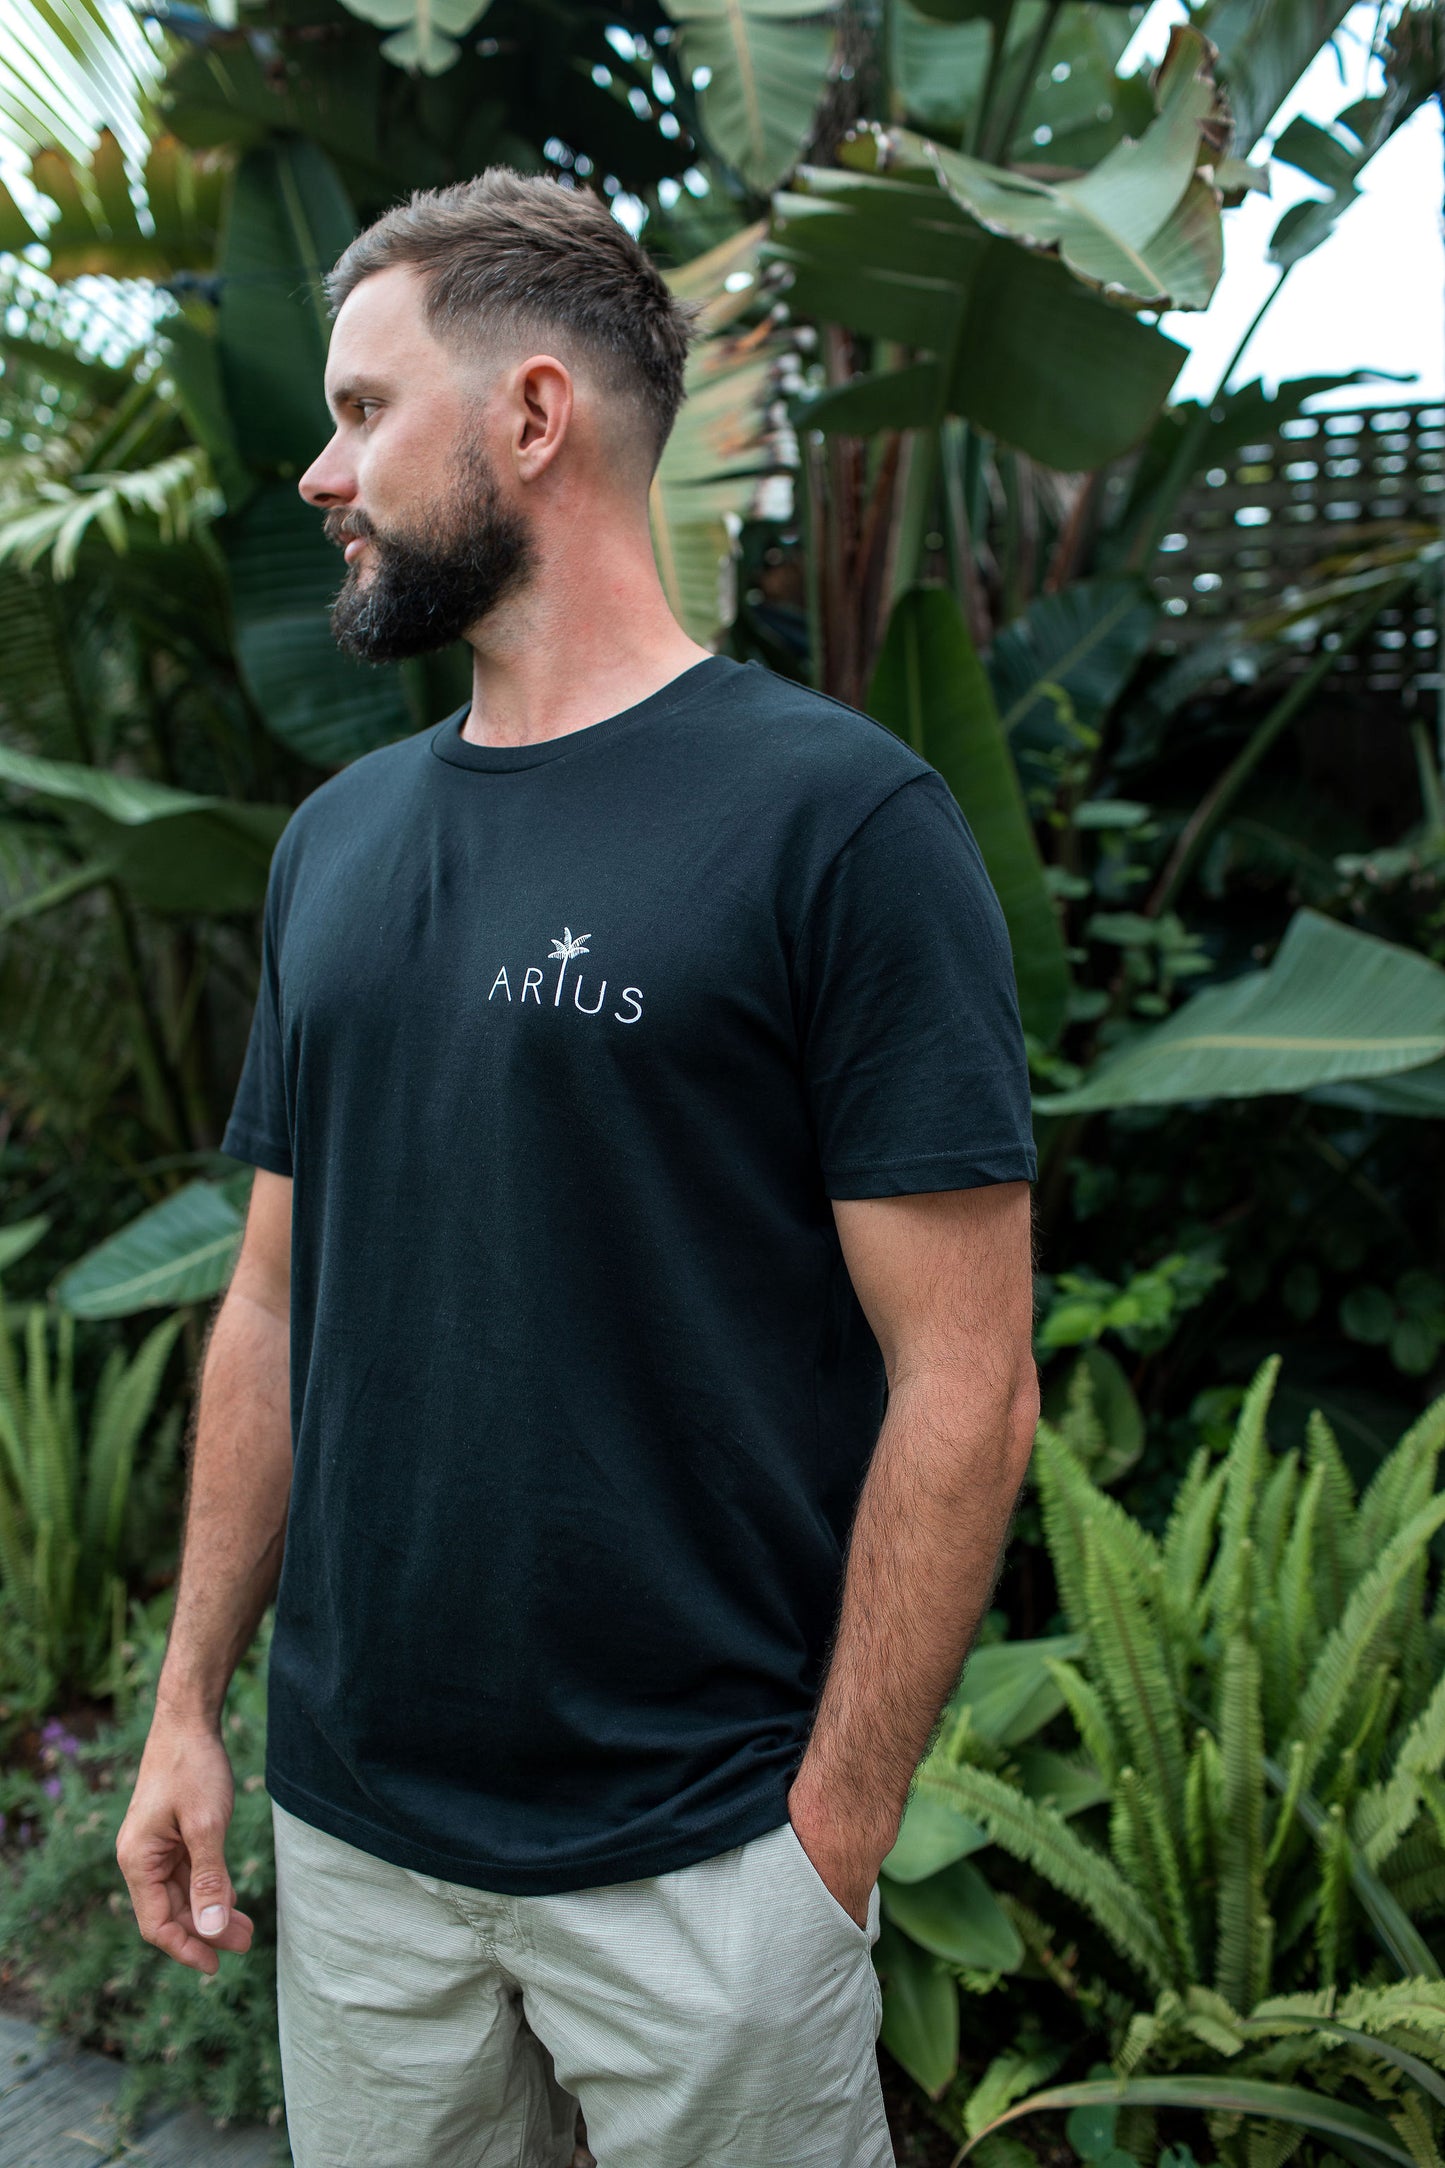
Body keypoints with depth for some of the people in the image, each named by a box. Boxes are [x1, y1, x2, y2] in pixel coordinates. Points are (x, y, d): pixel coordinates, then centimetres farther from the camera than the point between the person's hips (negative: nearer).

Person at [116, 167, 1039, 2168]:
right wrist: (191, 1701, 7)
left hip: (698, 1858, -5)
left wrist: (832, 1839, -13)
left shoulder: (842, 818, -13)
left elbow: (965, 1384, -14)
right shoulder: (337, 841, 6)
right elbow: (277, 1299, 10)